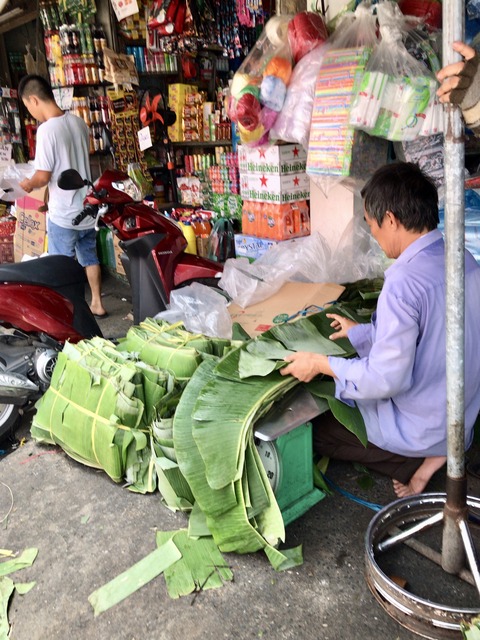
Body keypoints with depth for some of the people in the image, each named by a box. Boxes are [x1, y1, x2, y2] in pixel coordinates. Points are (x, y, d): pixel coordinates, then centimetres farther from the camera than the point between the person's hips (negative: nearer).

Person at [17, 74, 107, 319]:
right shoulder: (79, 122, 3)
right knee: (90, 257, 19)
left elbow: (43, 176, -18)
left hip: (63, 213, -7)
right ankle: (97, 303, 30)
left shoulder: (46, 129, -19)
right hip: (87, 207, 7)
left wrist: (28, 184, 4)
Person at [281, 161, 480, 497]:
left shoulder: (404, 281, -30)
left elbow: (385, 379, -28)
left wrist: (320, 363, -14)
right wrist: (362, 332, 18)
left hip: (424, 428, -8)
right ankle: (431, 453, 10)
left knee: (314, 429, 10)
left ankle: (415, 463, 3)